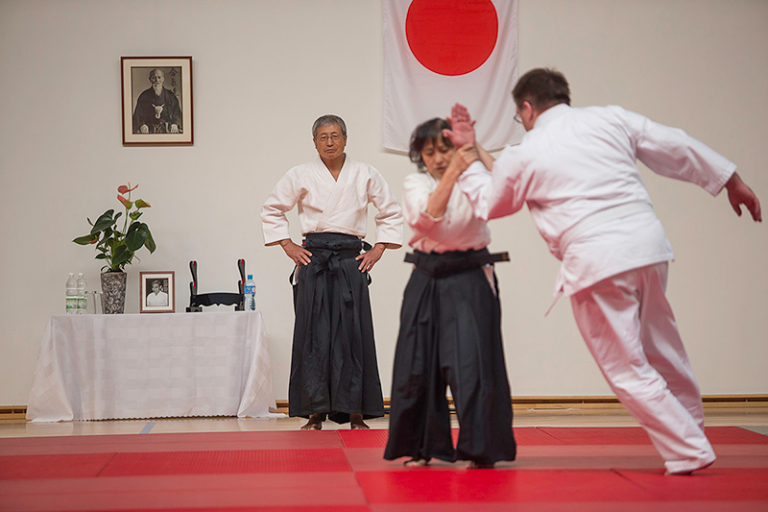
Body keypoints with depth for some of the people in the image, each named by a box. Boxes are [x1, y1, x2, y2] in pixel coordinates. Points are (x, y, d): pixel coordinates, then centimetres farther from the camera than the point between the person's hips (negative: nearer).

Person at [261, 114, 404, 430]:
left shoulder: (365, 175, 7)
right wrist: (288, 246, 6)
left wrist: (378, 250, 8)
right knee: (313, 333, -3)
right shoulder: (301, 176, 4)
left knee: (352, 333, -2)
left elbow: (391, 212, 15)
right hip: (313, 259, 0)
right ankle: (315, 414, 3)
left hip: (351, 259, 0)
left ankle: (355, 413, 4)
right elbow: (271, 210, 13)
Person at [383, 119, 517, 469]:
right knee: (418, 365, 5)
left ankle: (481, 449, -3)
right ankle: (420, 447, 21)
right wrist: (453, 171, -20)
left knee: (472, 361, -12)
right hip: (427, 282, 2)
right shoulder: (414, 184, 6)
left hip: (469, 282, -2)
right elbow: (428, 215, -15)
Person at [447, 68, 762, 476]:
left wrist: (470, 154, 34)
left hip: (595, 261, -5)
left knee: (628, 370, 5)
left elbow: (487, 204, 22)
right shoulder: (610, 118, 11)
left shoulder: (522, 156, 4)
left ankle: (689, 452, 6)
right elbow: (678, 148, 14)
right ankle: (691, 425, 39)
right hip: (648, 243, 5)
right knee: (661, 347, 24)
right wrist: (732, 182, 24)